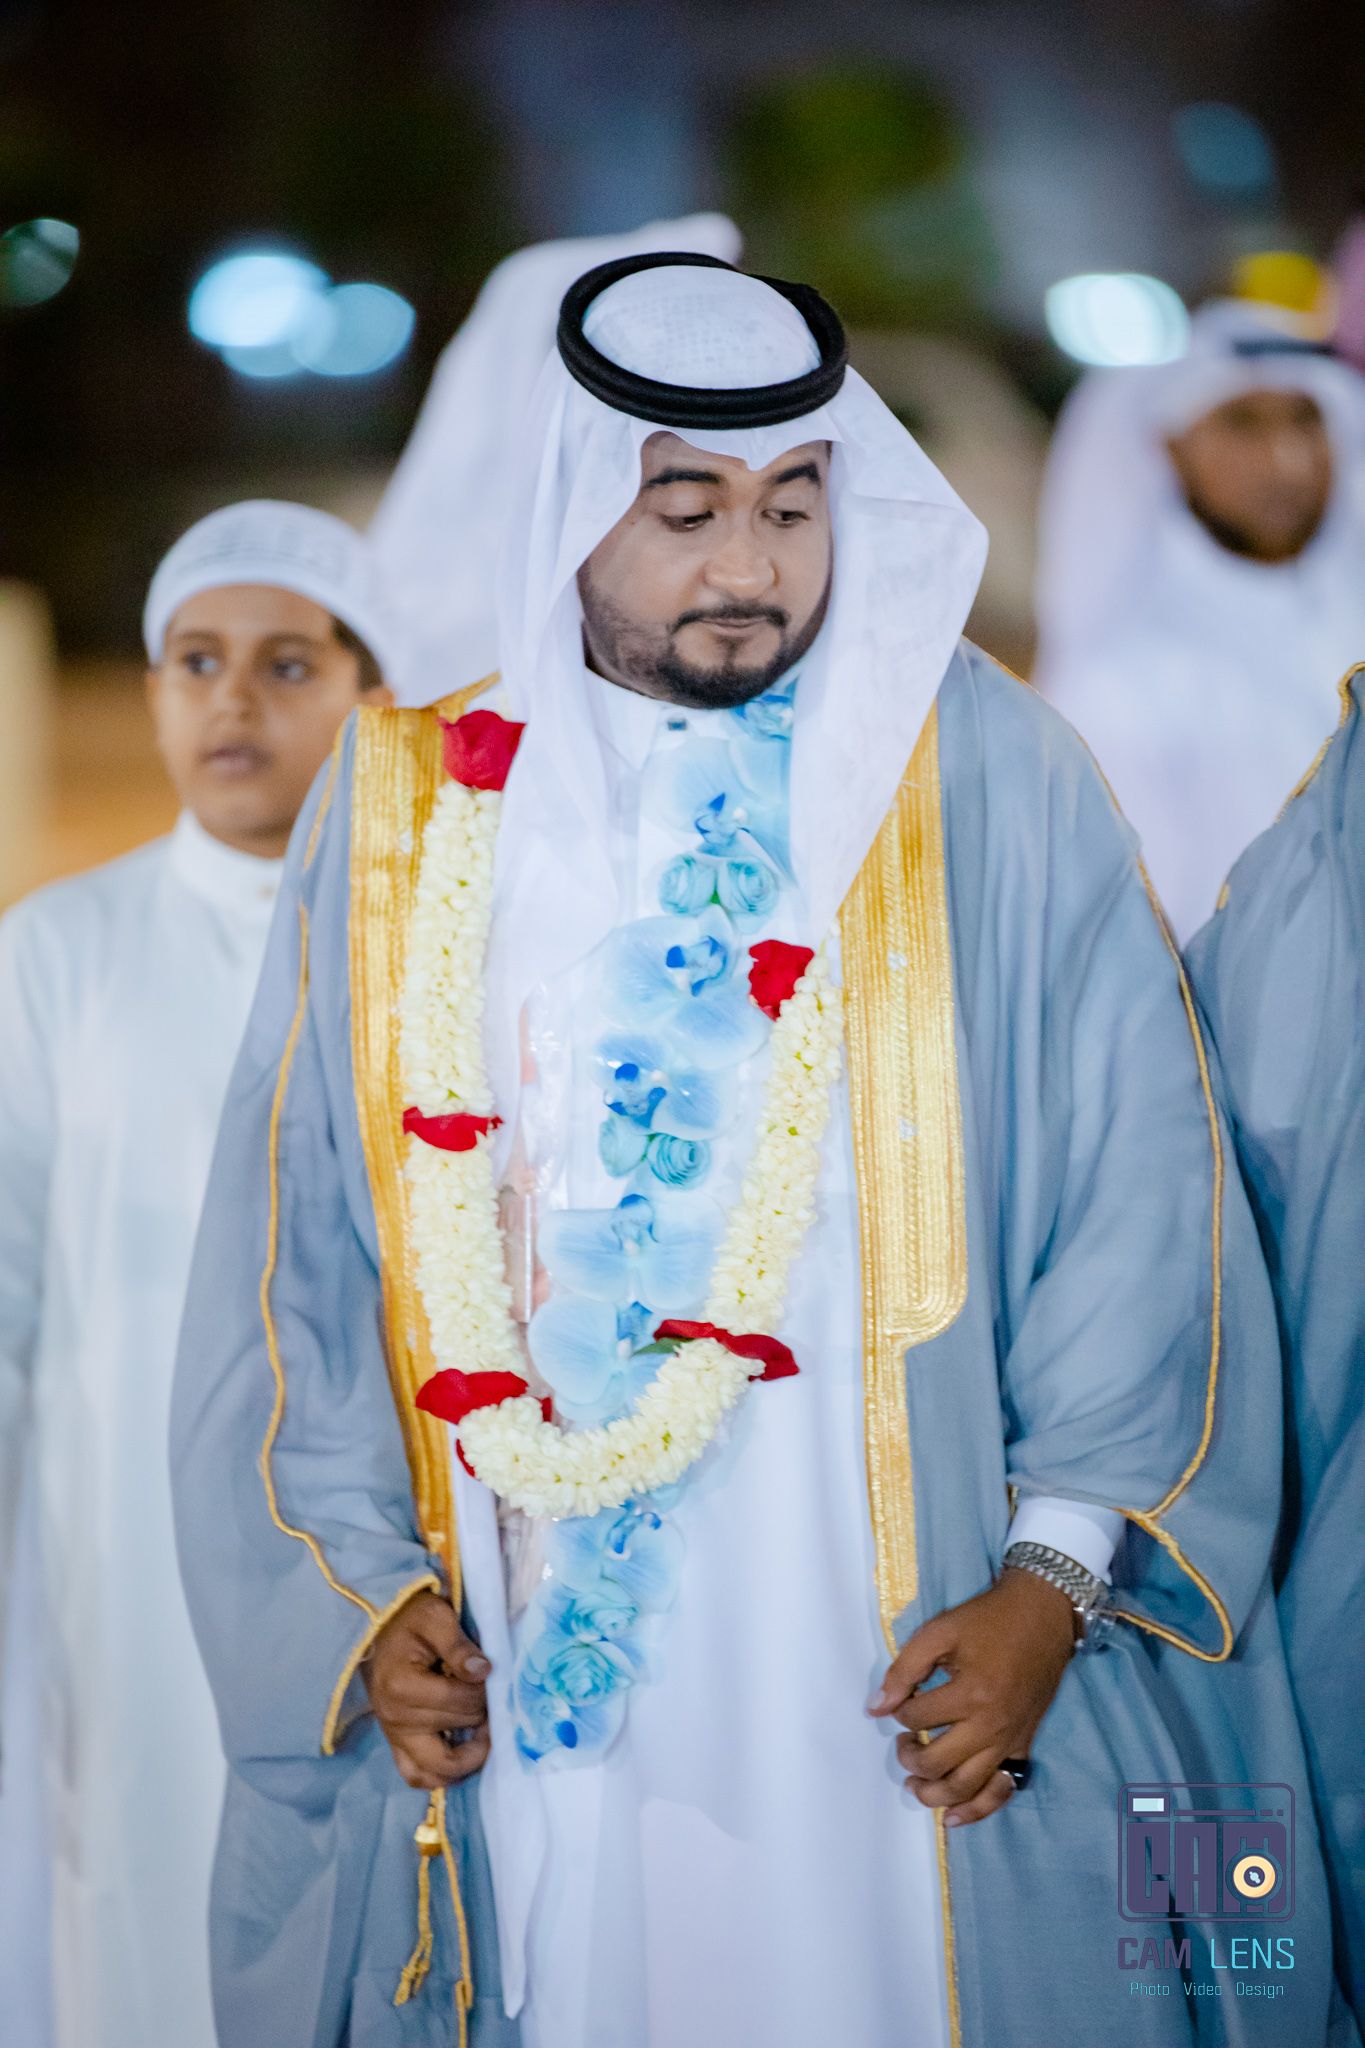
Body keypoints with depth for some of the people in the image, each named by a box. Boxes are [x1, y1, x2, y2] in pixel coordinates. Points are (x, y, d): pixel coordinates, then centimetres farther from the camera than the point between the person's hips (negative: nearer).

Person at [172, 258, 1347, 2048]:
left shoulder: (983, 778, 0)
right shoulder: (405, 812, 6)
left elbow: (1143, 1187, -4)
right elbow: (297, 1245, 9)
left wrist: (1054, 1576, -11)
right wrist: (358, 1598, 2)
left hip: (899, 1674, -1)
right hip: (531, 1673, 2)